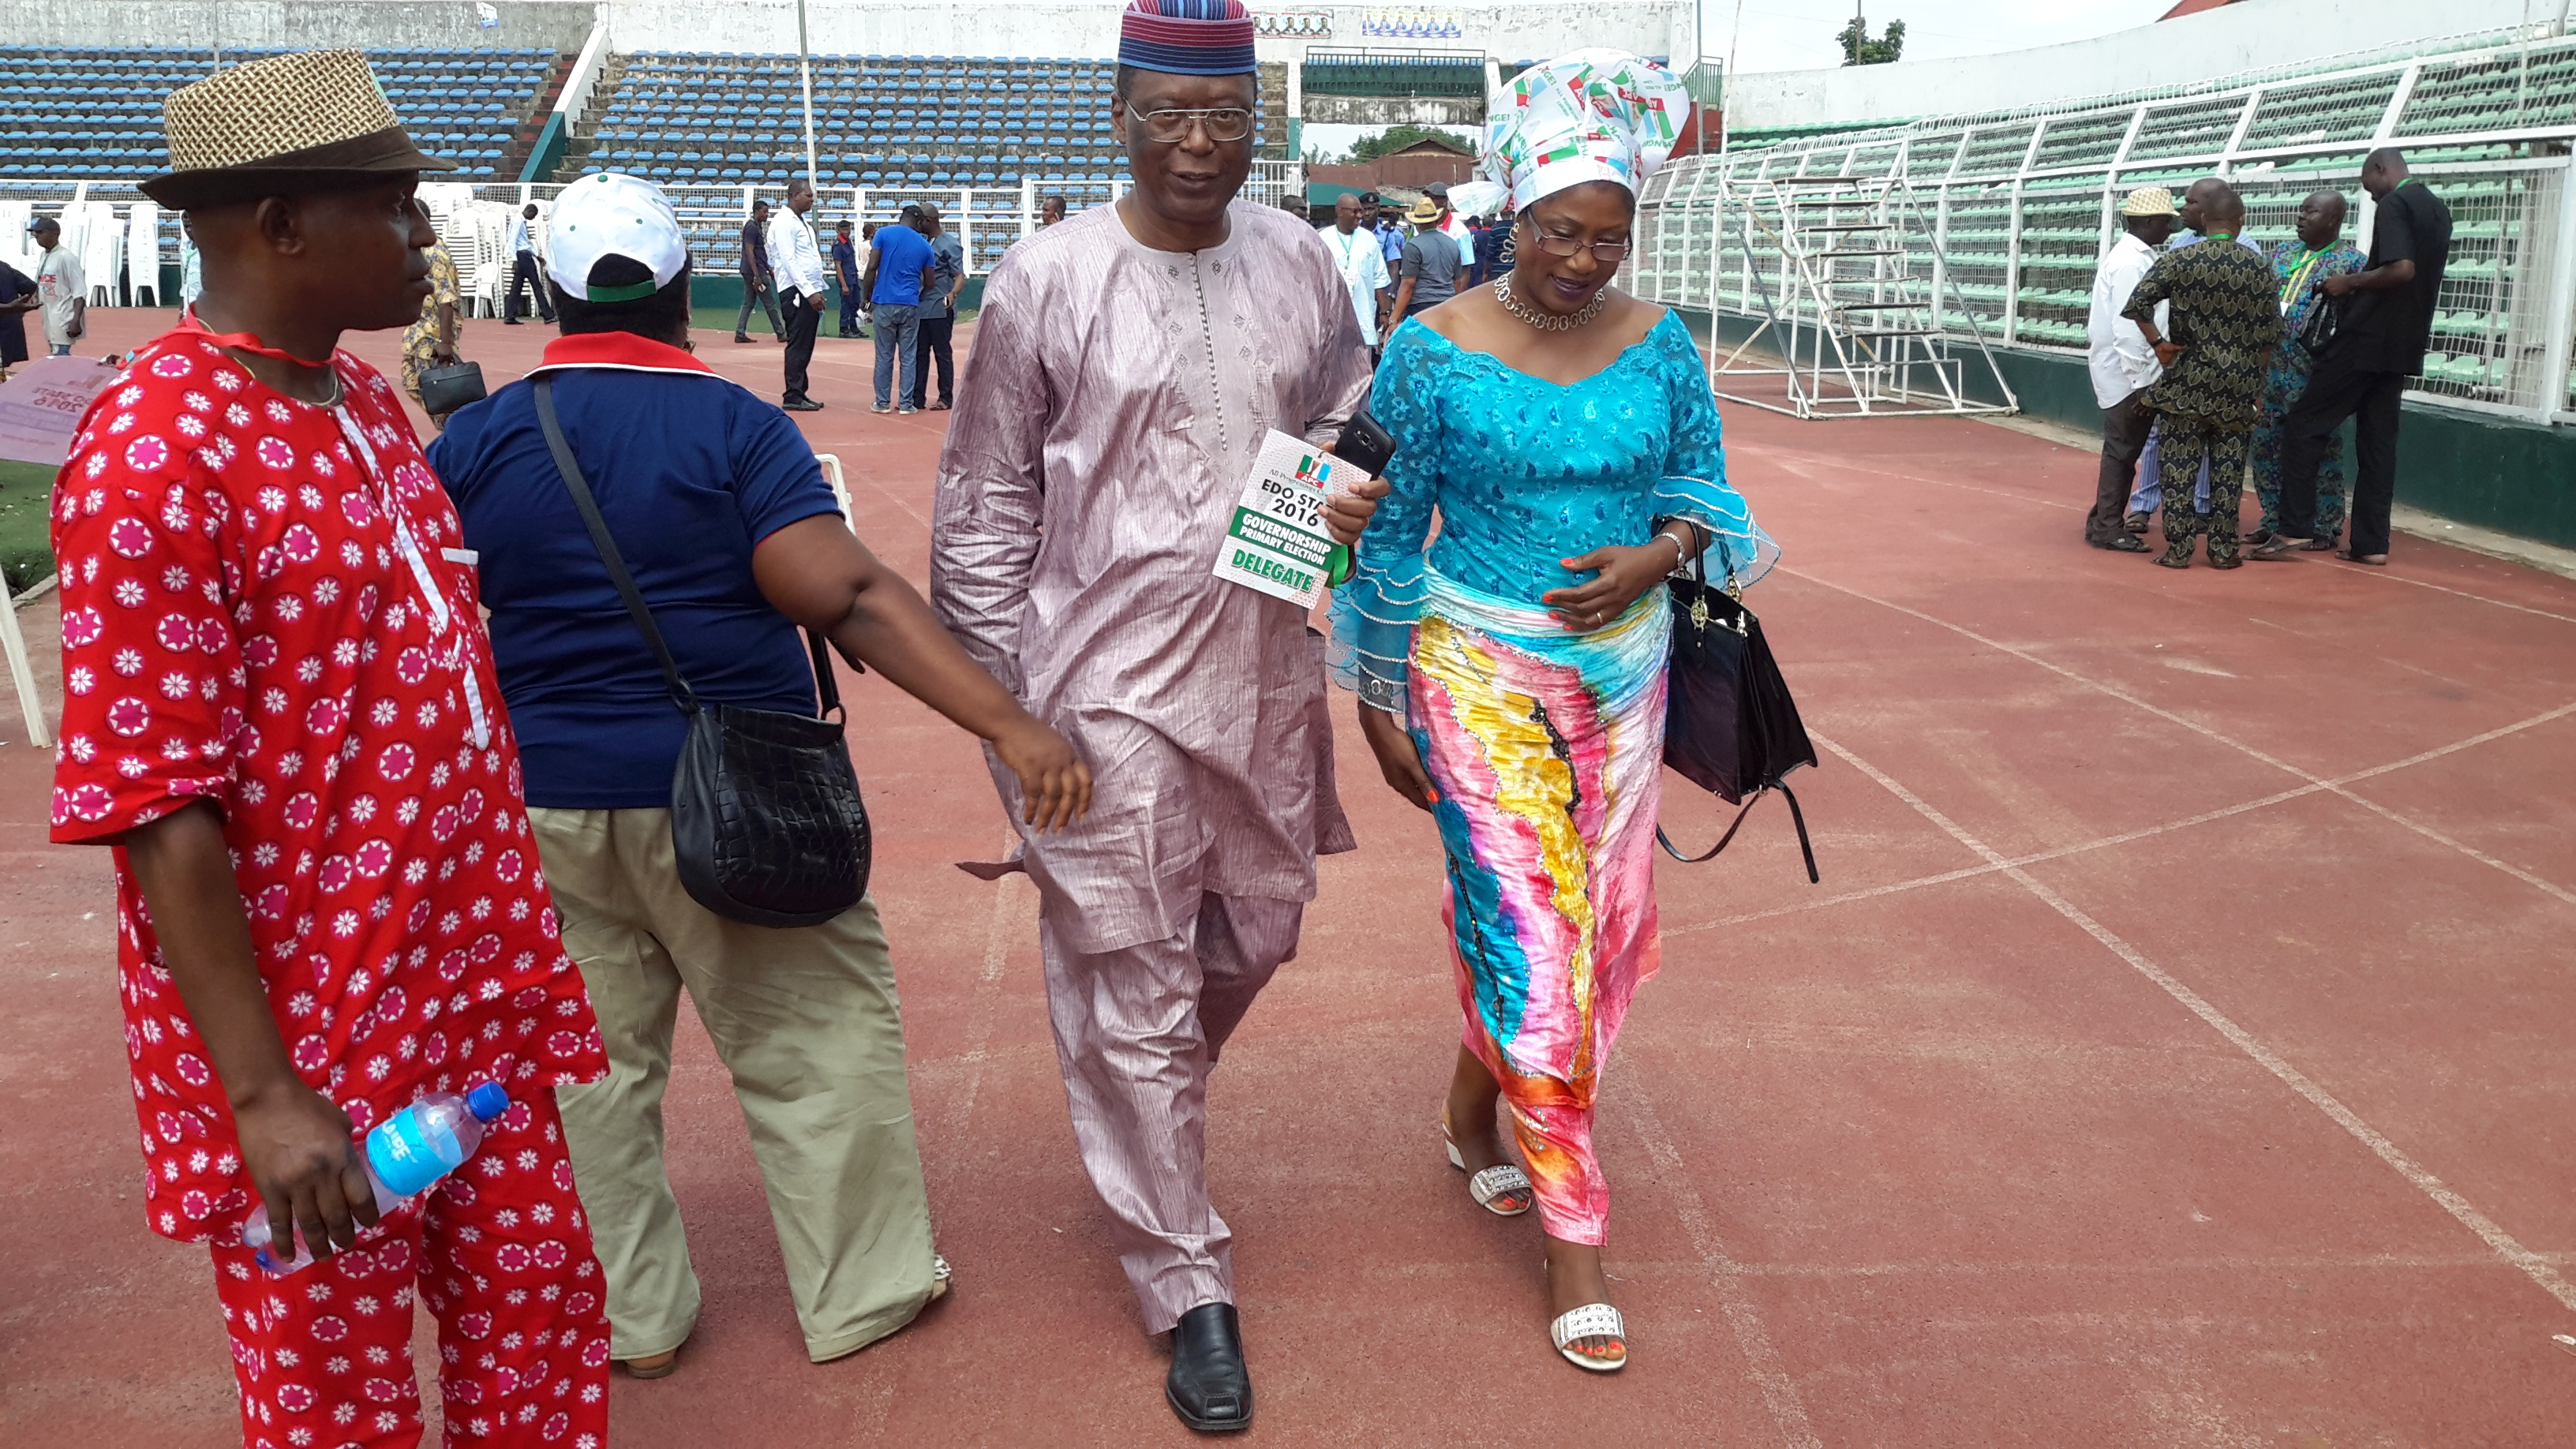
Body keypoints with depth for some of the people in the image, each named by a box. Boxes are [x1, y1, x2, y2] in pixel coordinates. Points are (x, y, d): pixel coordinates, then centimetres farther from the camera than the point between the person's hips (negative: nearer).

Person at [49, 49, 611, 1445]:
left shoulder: (363, 398, 7)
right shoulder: (153, 454, -20)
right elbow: (157, 807, -20)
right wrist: (261, 1095, -20)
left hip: (472, 993, 7)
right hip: (310, 1042, -7)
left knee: (541, 1308, 18)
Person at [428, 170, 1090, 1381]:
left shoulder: (474, 441, 0)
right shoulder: (734, 425, -11)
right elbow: (848, 600, -22)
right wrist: (1010, 724, -26)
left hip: (547, 805, 4)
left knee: (592, 1059, 16)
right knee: (818, 1039, 12)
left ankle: (629, 1316, 29)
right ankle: (859, 1292, 24)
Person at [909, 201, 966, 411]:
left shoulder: (949, 244, -9)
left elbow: (960, 276, -15)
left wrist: (952, 293, -34)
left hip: (940, 309, -8)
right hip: (921, 307, 8)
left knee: (942, 353, -2)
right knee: (919, 353, 9)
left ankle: (946, 398, 5)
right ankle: (917, 398, 13)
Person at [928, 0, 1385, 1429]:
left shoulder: (1296, 259, 5)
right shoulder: (1046, 280, -7)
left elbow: (1345, 414, 21)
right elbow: (984, 506, -2)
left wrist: (1355, 488, -2)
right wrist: (1004, 698, -4)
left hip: (1268, 677, 5)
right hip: (1110, 693, -5)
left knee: (1256, 932, 18)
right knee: (1136, 991, 2)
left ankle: (1134, 1118, 48)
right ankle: (1189, 1289, 17)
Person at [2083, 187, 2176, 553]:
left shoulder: (2137, 256, 13)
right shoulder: (2130, 262, -17)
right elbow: (2127, 327, -22)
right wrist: (2139, 382, -21)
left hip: (2135, 370, 9)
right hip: (2127, 373, -9)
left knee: (2124, 450, 14)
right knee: (2122, 450, -2)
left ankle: (2106, 522, 23)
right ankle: (2108, 528, 5)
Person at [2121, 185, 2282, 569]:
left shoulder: (2180, 260, -4)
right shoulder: (2260, 268, 2)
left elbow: (2137, 303, -14)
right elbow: (2269, 335, 4)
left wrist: (2158, 343, -3)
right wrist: (2256, 385, 14)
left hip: (2188, 381, -2)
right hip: (2238, 384, 2)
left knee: (2180, 462, 3)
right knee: (2228, 465, 8)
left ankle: (2178, 548, 3)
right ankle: (2223, 549, 11)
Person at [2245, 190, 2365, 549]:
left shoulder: (2351, 262, -4)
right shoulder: (2282, 253, 13)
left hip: (2314, 374, -6)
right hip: (2270, 368, 6)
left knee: (2320, 449, 0)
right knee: (2266, 445, 9)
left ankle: (2326, 529, 8)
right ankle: (2274, 521, 21)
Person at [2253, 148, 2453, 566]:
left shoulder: (2393, 204, -11)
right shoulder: (2437, 209, 17)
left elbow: (2402, 269, -24)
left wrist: (2351, 282, -10)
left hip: (2368, 338, -9)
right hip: (2406, 343, 9)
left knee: (2303, 425, -4)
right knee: (2378, 440, 9)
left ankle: (2294, 530, -8)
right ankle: (2371, 542, 8)